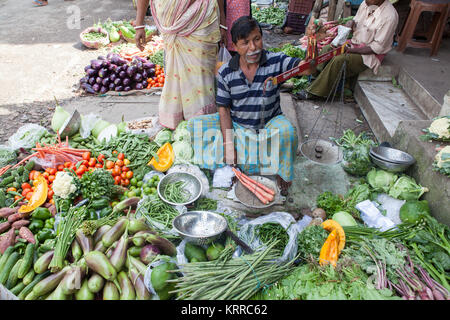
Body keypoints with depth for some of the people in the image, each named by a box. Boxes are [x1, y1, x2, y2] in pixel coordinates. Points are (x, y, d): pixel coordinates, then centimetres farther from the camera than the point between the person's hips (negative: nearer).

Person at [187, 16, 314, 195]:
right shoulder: (226, 72, -8)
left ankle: (281, 173, -3)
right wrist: (228, 144, -15)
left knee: (287, 132, -35)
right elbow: (223, 109, -6)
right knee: (194, 125, -17)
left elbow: (305, 68, -24)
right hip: (236, 125, 2)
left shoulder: (276, 61, -11)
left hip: (270, 124, -1)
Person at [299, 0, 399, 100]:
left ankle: (313, 92, -24)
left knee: (339, 61, -29)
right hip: (355, 43, 8)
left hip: (370, 54, -8)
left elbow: (378, 47, -22)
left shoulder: (389, 16, -23)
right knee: (327, 49, -10)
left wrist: (351, 50, -23)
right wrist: (351, 22, -7)